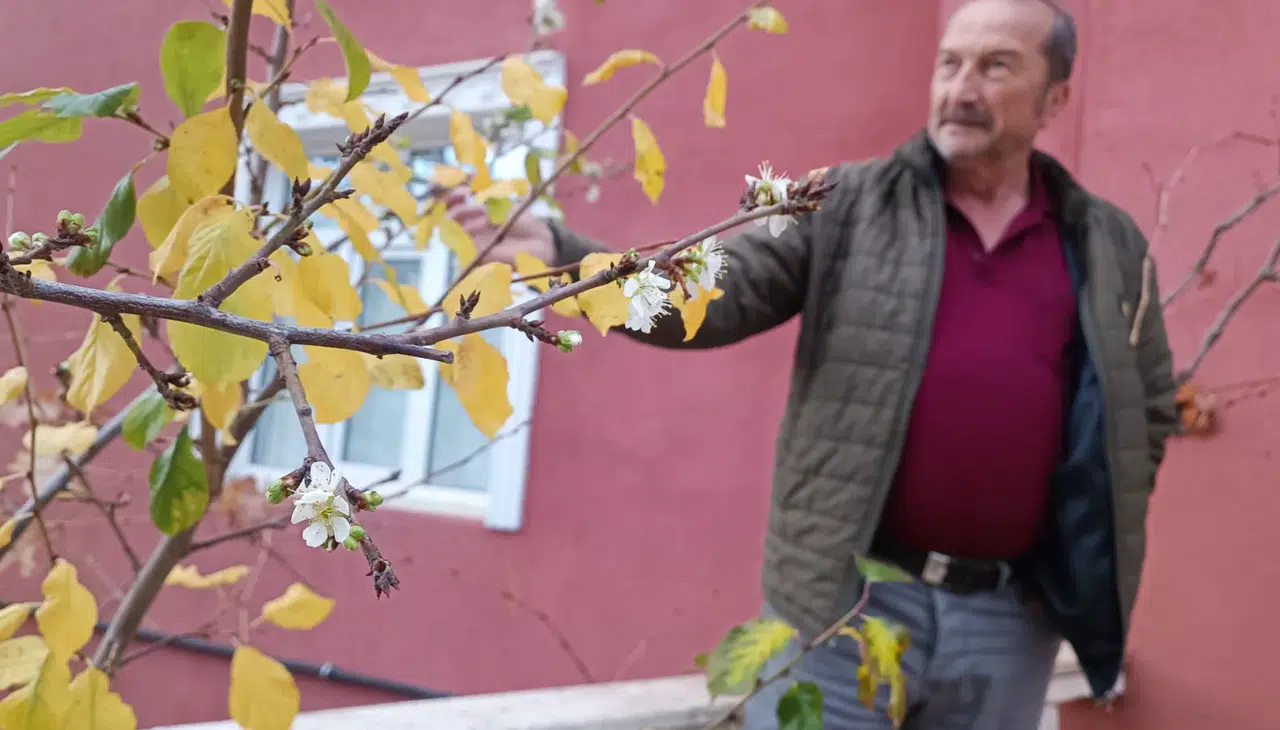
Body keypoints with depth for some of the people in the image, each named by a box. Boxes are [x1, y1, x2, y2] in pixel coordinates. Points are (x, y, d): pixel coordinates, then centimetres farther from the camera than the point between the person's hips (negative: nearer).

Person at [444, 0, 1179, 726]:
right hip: (849, 597, -2)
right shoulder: (846, 205, 0)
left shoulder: (1112, 245, 8)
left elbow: (1150, 411, 18)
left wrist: (1094, 535, 8)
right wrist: (557, 252, -23)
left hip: (1012, 616, 3)